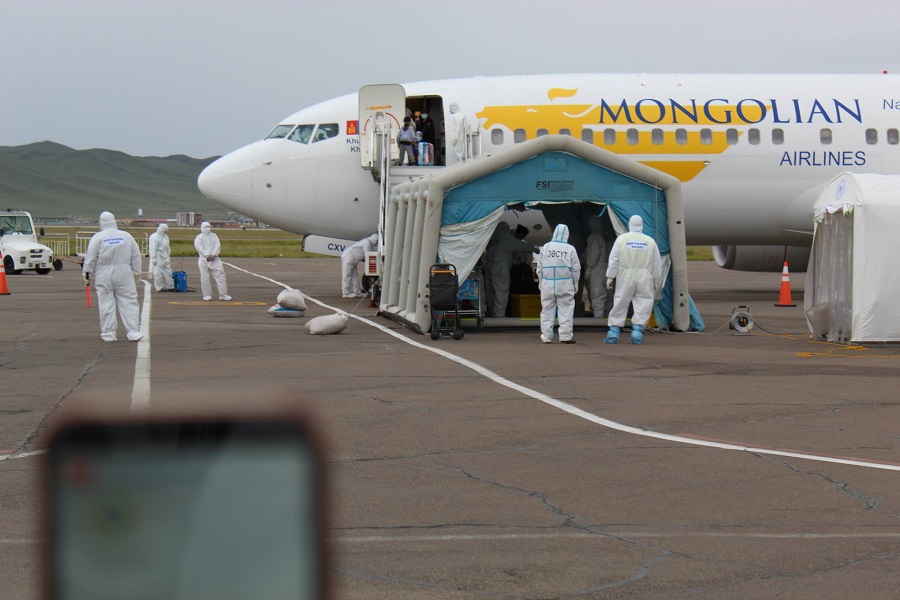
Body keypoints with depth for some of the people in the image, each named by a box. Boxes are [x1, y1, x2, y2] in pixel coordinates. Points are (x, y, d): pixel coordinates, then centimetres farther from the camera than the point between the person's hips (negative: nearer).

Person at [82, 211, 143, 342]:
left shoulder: (98, 237, -4)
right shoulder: (126, 236, 5)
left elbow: (90, 258, -3)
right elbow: (136, 256, 9)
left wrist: (86, 274, 5)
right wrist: (136, 272, 18)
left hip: (104, 276, -2)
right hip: (124, 275, 2)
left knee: (106, 304, 3)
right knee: (129, 302, 3)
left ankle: (108, 333, 5)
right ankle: (133, 332, -1)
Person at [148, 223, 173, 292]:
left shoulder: (165, 237, 13)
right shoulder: (154, 237, -11)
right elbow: (153, 248, -14)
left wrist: (168, 256, 20)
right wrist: (153, 258, -18)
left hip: (165, 257, 8)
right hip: (158, 257, -8)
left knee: (167, 271, 7)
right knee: (158, 273, -4)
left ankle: (169, 286, 12)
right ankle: (159, 287, 1)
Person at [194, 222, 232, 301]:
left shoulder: (214, 236, 16)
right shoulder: (199, 238, 4)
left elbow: (218, 246, 5)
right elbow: (200, 248, -9)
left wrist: (213, 255, -10)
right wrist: (208, 255, -17)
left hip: (215, 259, 3)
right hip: (204, 259, -3)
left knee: (220, 275, -5)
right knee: (205, 277, -3)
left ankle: (223, 294, -4)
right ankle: (207, 295, 6)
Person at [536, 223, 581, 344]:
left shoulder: (545, 247, 1)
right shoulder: (570, 249, -3)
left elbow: (540, 267, 6)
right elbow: (576, 268, 3)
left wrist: (541, 281, 17)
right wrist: (575, 283, 15)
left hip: (548, 283, 2)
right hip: (565, 283, -2)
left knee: (547, 309, 6)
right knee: (566, 309, 1)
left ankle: (546, 336, 5)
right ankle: (566, 336, -4)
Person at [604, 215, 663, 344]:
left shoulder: (622, 239, 2)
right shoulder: (650, 241, 6)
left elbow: (614, 259, -2)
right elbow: (657, 264, 9)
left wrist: (610, 276, 2)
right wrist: (657, 282, 16)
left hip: (625, 276, 0)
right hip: (645, 278, 0)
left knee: (620, 302, 6)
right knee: (644, 303, 5)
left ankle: (614, 331, 6)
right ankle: (637, 330, -4)